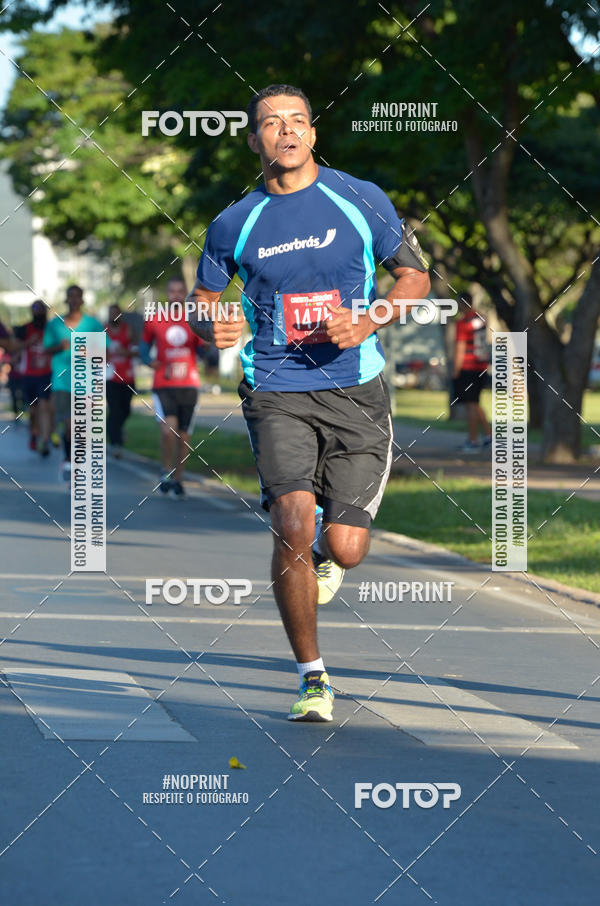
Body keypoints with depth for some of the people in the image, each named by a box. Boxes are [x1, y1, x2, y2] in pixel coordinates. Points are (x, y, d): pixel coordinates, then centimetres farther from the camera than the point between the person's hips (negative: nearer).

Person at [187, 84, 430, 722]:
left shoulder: (361, 201, 1)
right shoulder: (234, 225, 3)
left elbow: (414, 275, 8)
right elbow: (202, 300, 16)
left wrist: (365, 325, -9)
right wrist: (215, 327, -8)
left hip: (355, 390, 0)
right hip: (276, 393, 0)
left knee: (344, 549, -6)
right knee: (293, 525, -20)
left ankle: (324, 549, 36)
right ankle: (312, 679, -5)